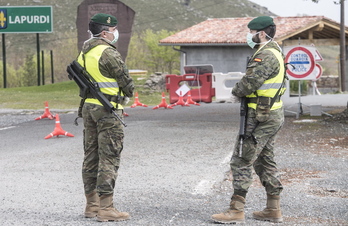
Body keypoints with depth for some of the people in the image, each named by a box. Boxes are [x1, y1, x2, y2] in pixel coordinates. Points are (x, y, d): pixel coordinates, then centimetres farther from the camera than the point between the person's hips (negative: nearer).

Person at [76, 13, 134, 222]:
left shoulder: (84, 53, 13)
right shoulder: (108, 53, -15)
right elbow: (127, 83, -10)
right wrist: (127, 94, 12)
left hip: (88, 106, 9)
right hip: (108, 110, -9)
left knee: (91, 157, 12)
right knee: (109, 159, -7)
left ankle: (92, 204, 18)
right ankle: (106, 208, -8)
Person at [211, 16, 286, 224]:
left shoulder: (266, 56, -19)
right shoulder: (274, 51, 15)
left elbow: (249, 83, -24)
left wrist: (237, 91, -5)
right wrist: (244, 90, 1)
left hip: (261, 118, -11)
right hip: (271, 115, 11)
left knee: (241, 161, -7)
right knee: (265, 161, 16)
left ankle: (236, 210, -5)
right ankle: (273, 210, 20)